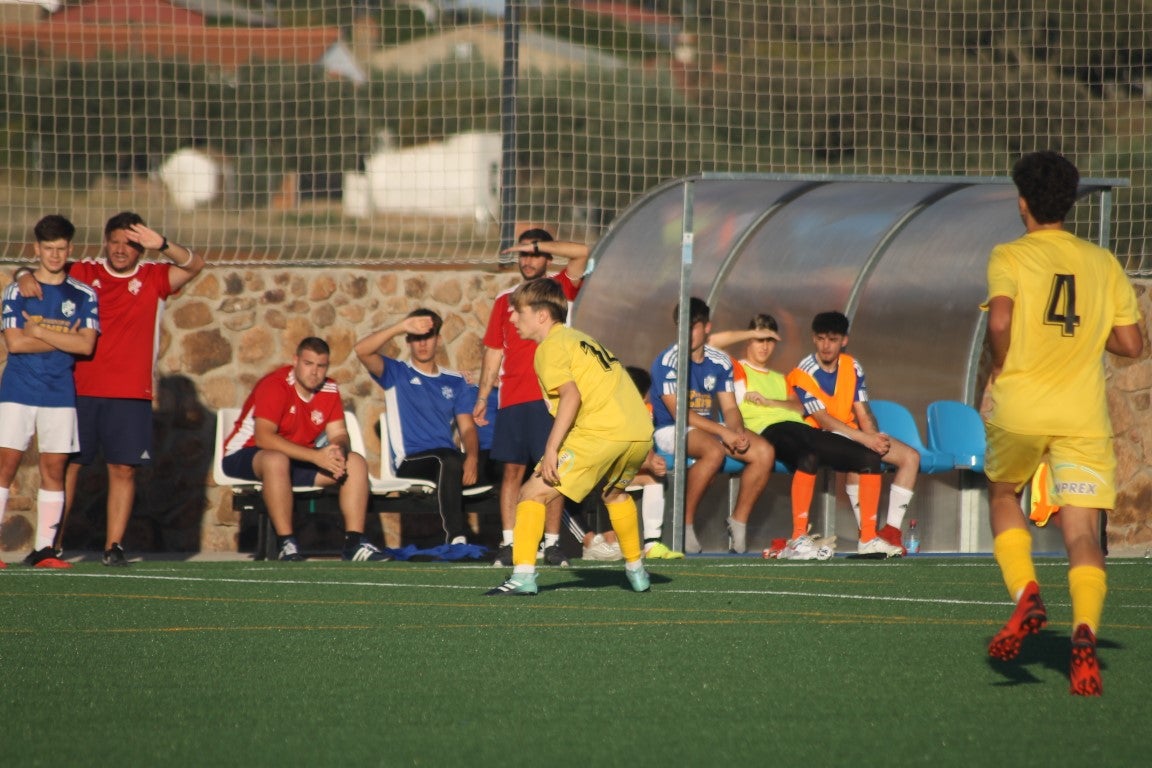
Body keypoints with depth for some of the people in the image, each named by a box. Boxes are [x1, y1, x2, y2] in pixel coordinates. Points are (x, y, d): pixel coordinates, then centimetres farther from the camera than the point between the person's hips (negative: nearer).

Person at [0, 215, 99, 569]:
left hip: (60, 393, 2)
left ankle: (44, 548, 6)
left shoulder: (83, 295, 6)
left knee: (54, 468, 1)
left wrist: (39, 331, -10)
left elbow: (87, 344, -7)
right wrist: (65, 340, -9)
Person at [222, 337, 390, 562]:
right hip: (246, 457, -7)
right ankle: (286, 544, -38)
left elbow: (339, 434, 2)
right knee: (276, 460, -41)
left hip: (300, 460, 7)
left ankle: (355, 543, -16)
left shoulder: (329, 390, 1)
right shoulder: (275, 386, -21)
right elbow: (263, 437, -32)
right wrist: (316, 456, -37)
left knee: (356, 463, -10)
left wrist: (339, 452, -26)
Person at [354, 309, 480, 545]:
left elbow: (467, 427, 11)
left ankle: (458, 541, -34)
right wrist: (401, 327, -21)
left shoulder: (455, 382, 21)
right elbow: (362, 350, -7)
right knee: (449, 461, -36)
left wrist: (472, 457, -12)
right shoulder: (396, 373, 12)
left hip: (449, 458, 4)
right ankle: (456, 538, -42)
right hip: (410, 461, -4)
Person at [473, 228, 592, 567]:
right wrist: (482, 396, 12)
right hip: (512, 399, 3)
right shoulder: (505, 300, 15)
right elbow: (494, 351, 16)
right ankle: (508, 543, 2)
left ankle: (552, 542, 1)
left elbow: (581, 252, -10)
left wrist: (537, 245, -8)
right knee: (512, 469, 1)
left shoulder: (559, 288, 6)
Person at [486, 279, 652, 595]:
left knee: (533, 494, -3)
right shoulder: (582, 339, 28)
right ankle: (636, 570, 40)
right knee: (614, 492, 37)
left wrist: (552, 448, -17)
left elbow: (571, 395, -14)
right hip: (641, 433, 8)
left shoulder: (551, 346, 2)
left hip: (600, 432, -8)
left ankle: (523, 576, -15)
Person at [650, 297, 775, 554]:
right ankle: (685, 522, -26)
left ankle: (739, 522, -3)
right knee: (714, 450, -37)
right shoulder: (668, 361, -12)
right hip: (671, 430, -7)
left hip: (709, 428, 7)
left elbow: (729, 408, 7)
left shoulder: (720, 362, 7)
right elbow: (678, 412, -18)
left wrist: (738, 432, -17)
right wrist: (723, 432, -24)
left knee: (764, 451, -13)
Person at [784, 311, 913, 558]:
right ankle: (867, 537, -37)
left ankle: (891, 531, -10)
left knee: (910, 456, -6)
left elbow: (863, 413, 2)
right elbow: (824, 420, -21)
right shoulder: (802, 375, -13)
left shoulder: (852, 367, 5)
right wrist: (866, 439, -30)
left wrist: (874, 437, -20)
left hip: (854, 436, 7)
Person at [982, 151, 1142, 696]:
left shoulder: (1009, 257, -1)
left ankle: (1026, 595, 3)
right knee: (1083, 534, -2)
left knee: (1003, 496, 25)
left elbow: (1000, 319, -19)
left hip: (1019, 407, -2)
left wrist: (1000, 367, -2)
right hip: (1084, 415, 2)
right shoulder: (1103, 263, 9)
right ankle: (1084, 631, -26)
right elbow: (1132, 344, 9)